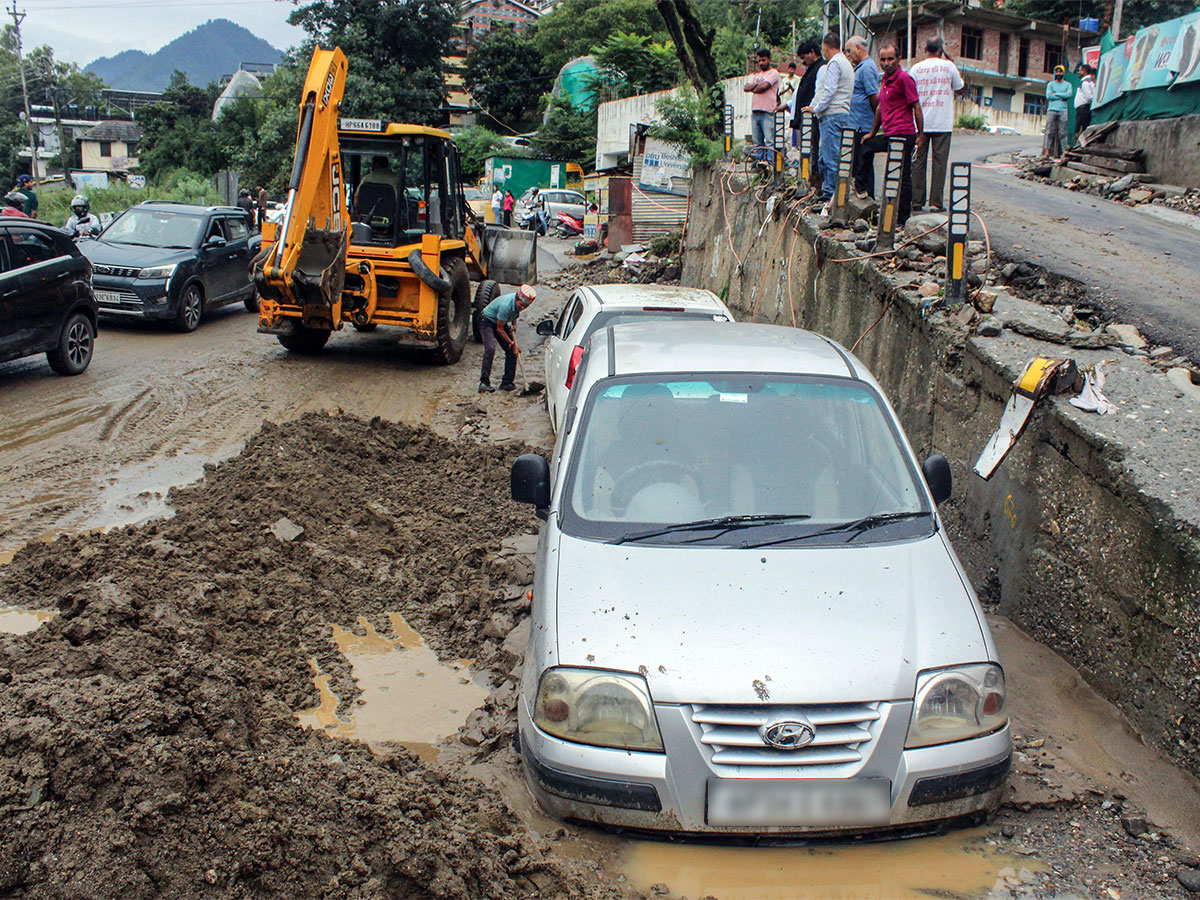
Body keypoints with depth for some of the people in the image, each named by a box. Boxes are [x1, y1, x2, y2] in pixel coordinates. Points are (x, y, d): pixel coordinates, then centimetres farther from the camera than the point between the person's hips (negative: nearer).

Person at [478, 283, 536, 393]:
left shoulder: (518, 301, -14)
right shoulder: (506, 305, -37)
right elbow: (499, 329, -27)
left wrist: (514, 324, -5)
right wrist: (512, 344, -20)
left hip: (501, 322, 8)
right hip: (487, 321, -8)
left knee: (512, 351, -2)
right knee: (490, 348, -27)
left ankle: (507, 382, 5)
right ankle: (484, 383, -25)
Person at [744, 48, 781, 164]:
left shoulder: (773, 73, 2)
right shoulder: (756, 75, 23)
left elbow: (764, 86, -13)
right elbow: (746, 87, 9)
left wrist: (753, 89, 5)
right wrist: (758, 84, -6)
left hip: (767, 112, -7)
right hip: (755, 111, 7)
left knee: (769, 141, -10)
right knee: (757, 141, 8)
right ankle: (759, 161, 13)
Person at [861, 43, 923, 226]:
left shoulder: (904, 78, -10)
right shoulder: (885, 79, 16)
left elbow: (916, 107, -11)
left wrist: (920, 135, -13)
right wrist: (873, 133, 29)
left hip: (903, 135, -9)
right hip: (888, 136, 9)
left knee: (903, 177, -5)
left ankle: (902, 220, 0)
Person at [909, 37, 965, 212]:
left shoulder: (916, 68, 1)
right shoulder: (948, 66, -1)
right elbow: (960, 89, 9)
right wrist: (960, 77, 25)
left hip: (921, 123, 1)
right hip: (943, 123, -1)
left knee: (919, 160, 7)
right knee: (939, 161, 1)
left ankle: (917, 200, 5)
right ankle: (936, 202, -3)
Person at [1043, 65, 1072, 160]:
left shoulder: (1067, 84, 14)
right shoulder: (1050, 84, 15)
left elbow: (1069, 94, -5)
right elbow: (1048, 95, -2)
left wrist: (1056, 94, -3)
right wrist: (1063, 97, -2)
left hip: (1063, 110, 0)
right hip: (1051, 110, 0)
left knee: (1063, 132, -6)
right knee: (1050, 132, -5)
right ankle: (1047, 153, -6)